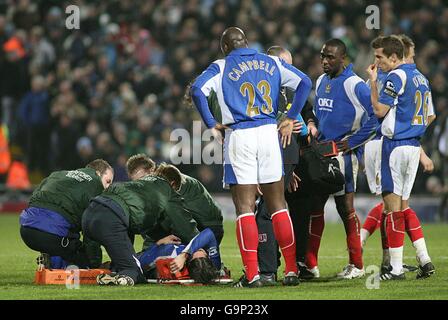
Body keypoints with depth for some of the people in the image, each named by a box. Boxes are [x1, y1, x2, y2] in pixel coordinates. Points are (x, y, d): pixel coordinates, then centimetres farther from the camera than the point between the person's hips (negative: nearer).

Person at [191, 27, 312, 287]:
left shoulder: (221, 67, 4)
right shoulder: (272, 63, 14)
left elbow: (198, 90, -11)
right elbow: (304, 82, 7)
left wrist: (212, 124, -3)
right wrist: (290, 119, 10)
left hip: (239, 136, -3)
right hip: (269, 132, 3)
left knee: (245, 207, -1)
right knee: (278, 205, 9)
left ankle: (252, 274, -7)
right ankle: (291, 270, 6)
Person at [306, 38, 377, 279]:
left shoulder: (354, 85, -12)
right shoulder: (321, 82, 13)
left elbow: (376, 115, -15)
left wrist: (353, 141, -13)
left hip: (343, 153, -8)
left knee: (345, 207, -4)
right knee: (314, 207, 5)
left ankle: (356, 264, 4)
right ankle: (310, 264, 9)